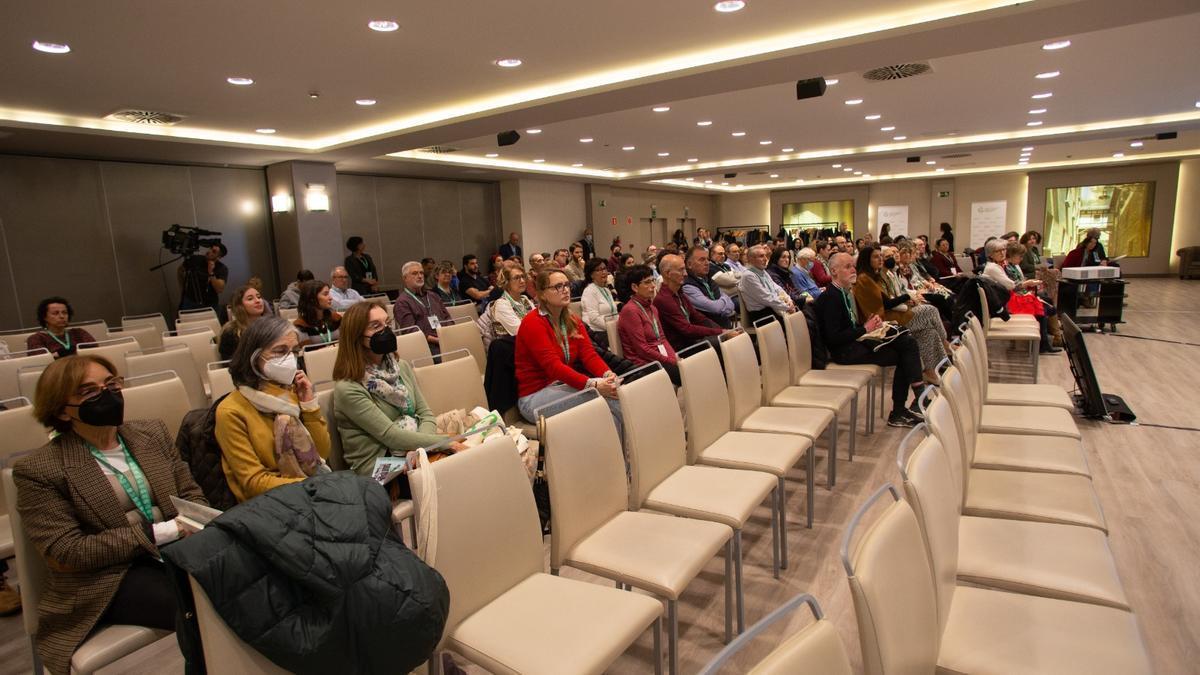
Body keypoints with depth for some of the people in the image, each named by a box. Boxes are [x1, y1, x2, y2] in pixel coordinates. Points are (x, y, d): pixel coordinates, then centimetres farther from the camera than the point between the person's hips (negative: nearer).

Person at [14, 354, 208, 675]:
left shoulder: (152, 432, 9)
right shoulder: (39, 469, -5)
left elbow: (191, 493, 11)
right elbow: (64, 553, -11)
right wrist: (159, 532, -18)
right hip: (106, 579, -4)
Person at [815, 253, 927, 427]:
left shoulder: (848, 292, 14)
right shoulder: (830, 298, -15)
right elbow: (834, 338, -21)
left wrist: (869, 323, 1)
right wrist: (865, 329, -14)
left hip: (857, 341, 9)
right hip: (844, 351, -9)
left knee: (907, 341, -6)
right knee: (903, 355, -13)